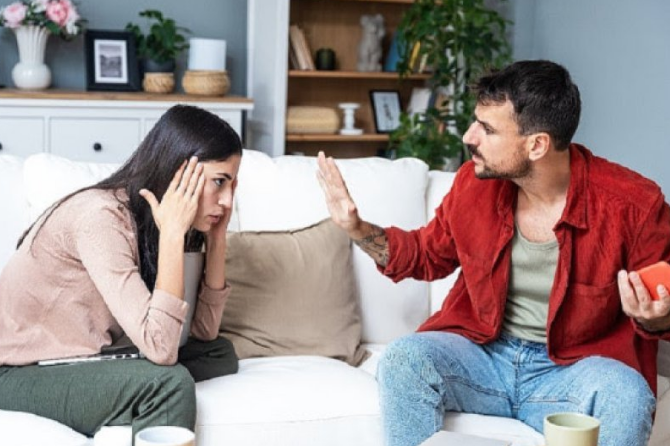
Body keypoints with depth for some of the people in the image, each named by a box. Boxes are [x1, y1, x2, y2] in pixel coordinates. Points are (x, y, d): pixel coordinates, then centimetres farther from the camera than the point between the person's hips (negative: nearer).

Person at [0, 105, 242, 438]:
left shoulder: (148, 221, 1)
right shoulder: (102, 216, -25)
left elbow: (204, 331, 0)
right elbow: (160, 350, -32)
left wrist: (217, 235, -5)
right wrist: (172, 233, -28)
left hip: (80, 359, 9)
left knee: (220, 354, -1)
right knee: (169, 384, -28)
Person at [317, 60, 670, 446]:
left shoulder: (632, 204, -14)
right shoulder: (475, 181, -2)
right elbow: (429, 256, 16)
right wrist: (357, 228, 3)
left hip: (574, 368, -3)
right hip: (481, 352, 3)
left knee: (626, 396, -35)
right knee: (403, 359, -26)